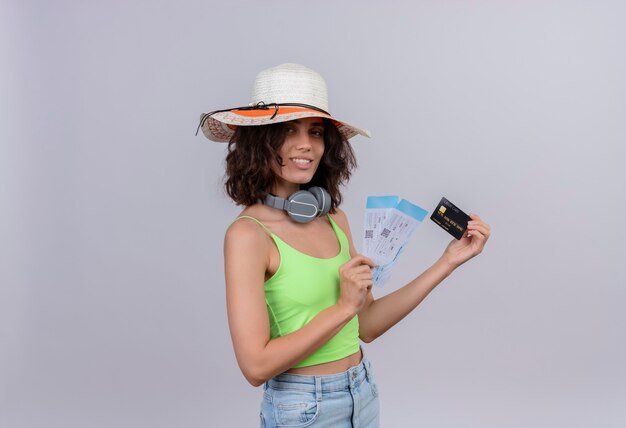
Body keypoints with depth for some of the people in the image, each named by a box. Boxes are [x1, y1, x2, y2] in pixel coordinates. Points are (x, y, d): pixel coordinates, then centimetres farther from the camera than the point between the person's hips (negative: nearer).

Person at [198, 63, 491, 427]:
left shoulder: (334, 218, -1)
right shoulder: (248, 233, -18)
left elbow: (367, 325, 3)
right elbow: (256, 365, -21)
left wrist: (448, 262, 0)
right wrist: (343, 307, -20)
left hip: (364, 394, 6)